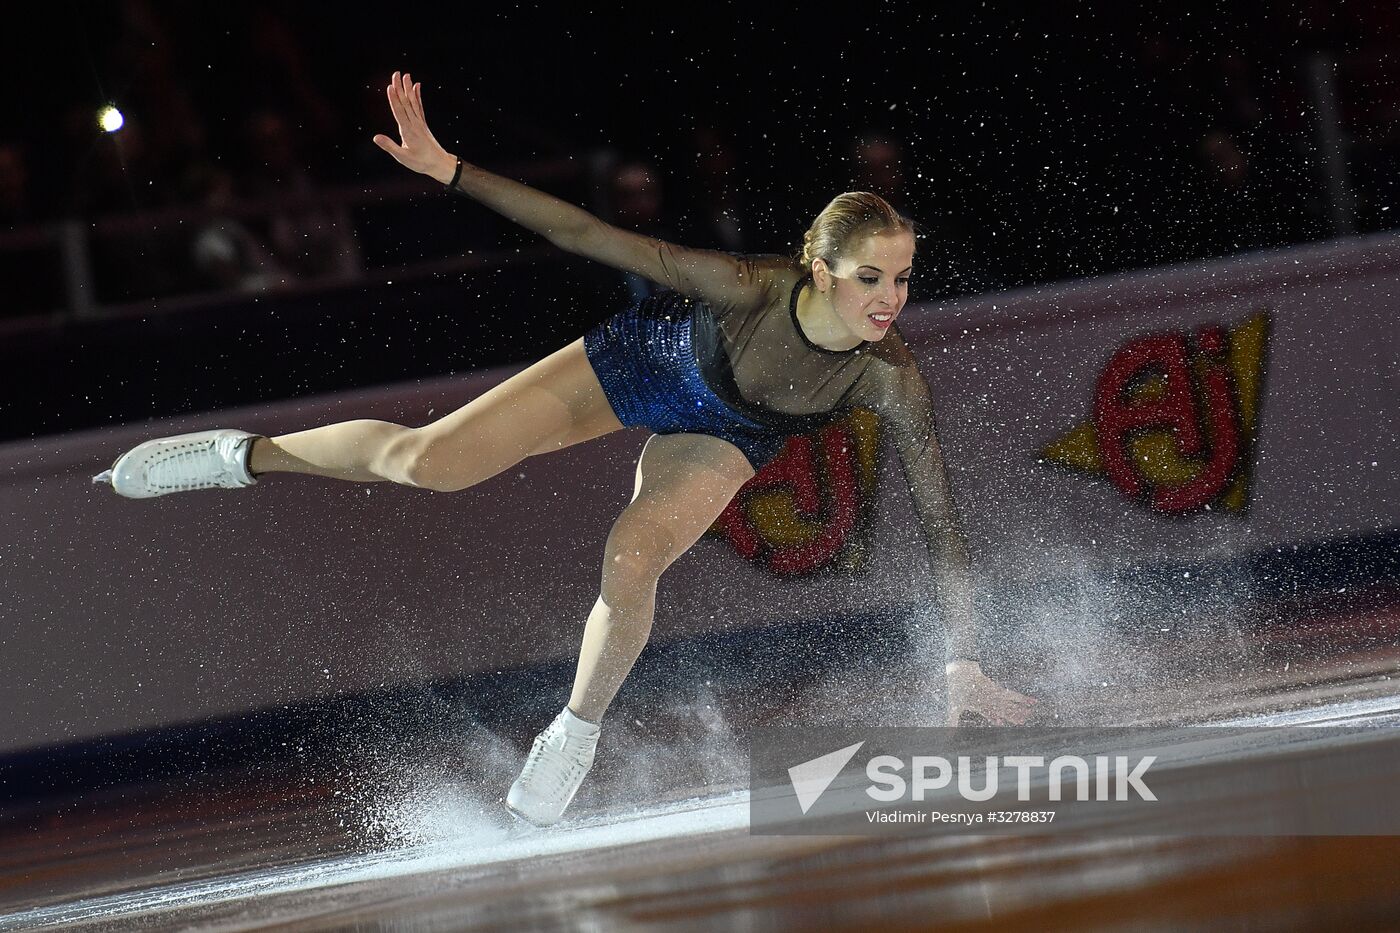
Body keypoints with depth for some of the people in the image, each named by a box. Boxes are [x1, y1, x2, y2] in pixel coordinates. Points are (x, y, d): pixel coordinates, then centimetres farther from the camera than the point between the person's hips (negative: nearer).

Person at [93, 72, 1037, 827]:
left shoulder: (893, 379, -34)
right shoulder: (756, 286, -38)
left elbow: (941, 521, -28)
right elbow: (591, 236, -32)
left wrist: (965, 668, -29)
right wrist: (448, 169, -34)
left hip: (718, 437, 1)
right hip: (637, 362, -1)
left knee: (631, 563, -28)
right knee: (422, 461, -8)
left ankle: (578, 731, 1)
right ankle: (249, 455, 20)